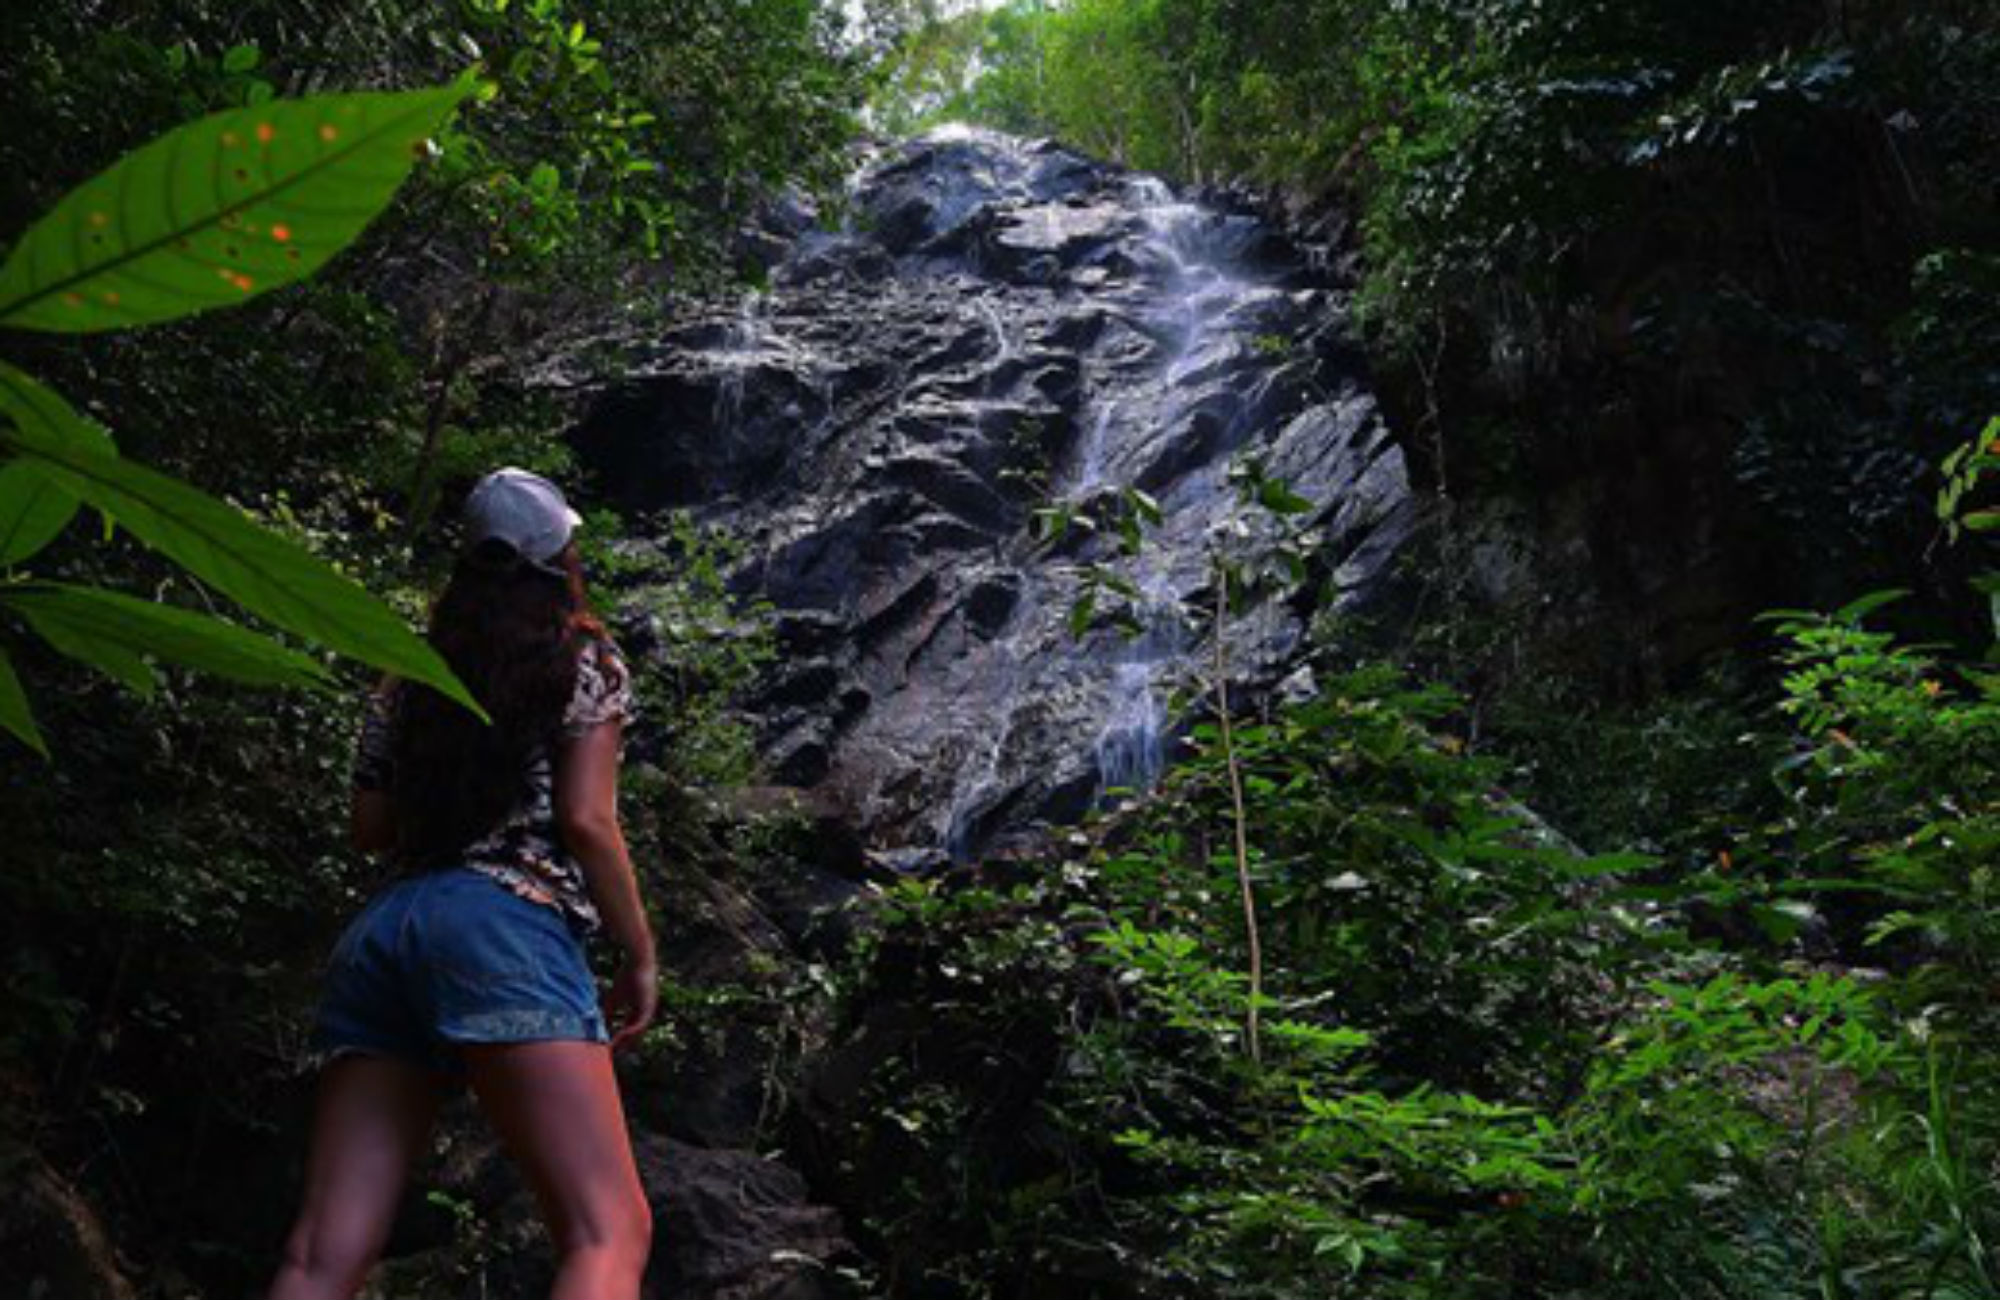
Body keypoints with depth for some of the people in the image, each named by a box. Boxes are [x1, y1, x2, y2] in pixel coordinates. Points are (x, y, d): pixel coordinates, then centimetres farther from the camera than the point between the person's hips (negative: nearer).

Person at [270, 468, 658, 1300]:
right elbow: (585, 819, -2)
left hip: (380, 934, 6)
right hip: (503, 928, -6)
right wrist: (640, 954, 6)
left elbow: (371, 831, 19)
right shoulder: (584, 659, 9)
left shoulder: (410, 678, 23)